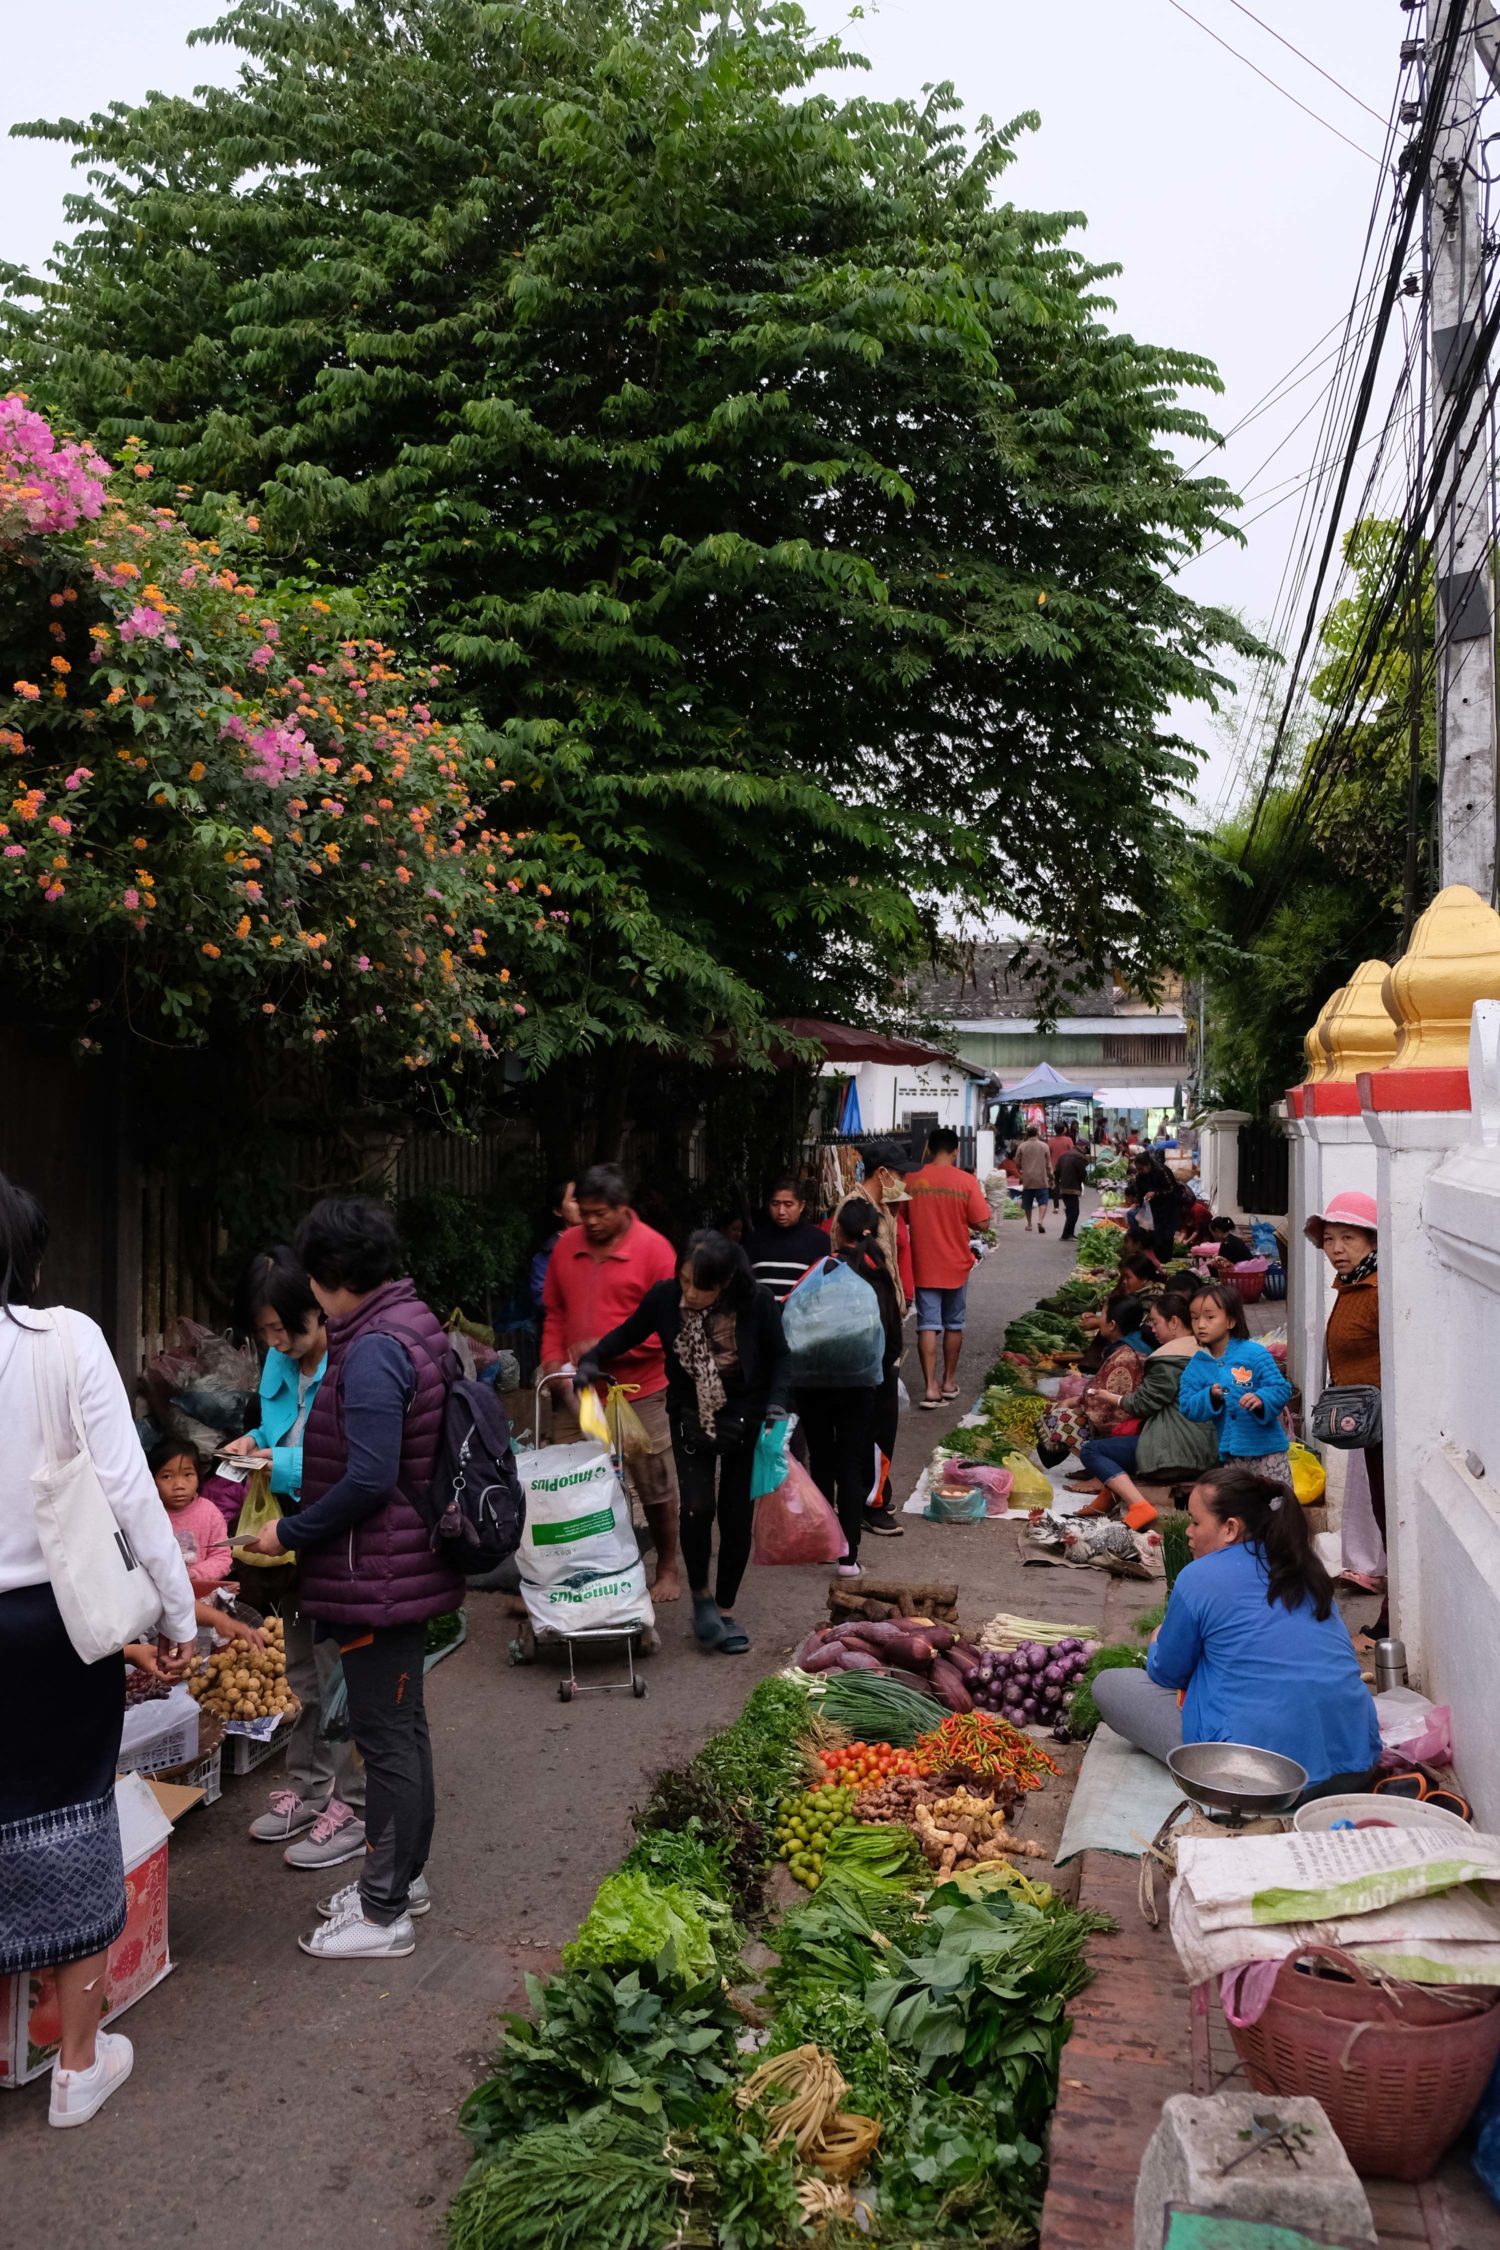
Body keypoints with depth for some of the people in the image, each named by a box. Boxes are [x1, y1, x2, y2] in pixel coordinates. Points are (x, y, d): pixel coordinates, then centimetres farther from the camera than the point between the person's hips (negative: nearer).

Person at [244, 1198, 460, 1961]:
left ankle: (384, 1912, 15)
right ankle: (403, 1874, 36)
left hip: (377, 1576, -10)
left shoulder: (372, 1351, -23)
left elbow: (369, 1480, -28)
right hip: (408, 1565, 10)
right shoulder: (413, 1323, 7)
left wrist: (290, 1533, -14)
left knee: (385, 1736, 2)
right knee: (403, 1724, 20)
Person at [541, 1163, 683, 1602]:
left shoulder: (654, 1249, -11)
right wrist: (553, 1357, -3)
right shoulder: (566, 1245, 4)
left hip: (639, 1392, -4)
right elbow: (555, 1312, 12)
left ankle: (667, 1569, 22)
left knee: (655, 1486, 6)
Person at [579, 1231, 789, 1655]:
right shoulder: (664, 1297, -18)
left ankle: (725, 1610, 24)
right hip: (691, 1421, 0)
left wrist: (777, 1405, -18)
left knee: (736, 1518, 5)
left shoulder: (757, 1304, -21)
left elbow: (780, 1357, -5)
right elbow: (628, 1333, 1)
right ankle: (700, 1595, 13)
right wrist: (592, 1359, -13)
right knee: (698, 1508, -13)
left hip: (746, 1423, 0)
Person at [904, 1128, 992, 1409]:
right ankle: (949, 1381, 26)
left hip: (924, 1266, 0)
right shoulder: (966, 1181, -11)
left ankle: (931, 1386, -7)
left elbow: (902, 1218, 4)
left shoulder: (911, 1180, -7)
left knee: (928, 1325, 2)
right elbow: (982, 1223, -11)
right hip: (956, 1265, 0)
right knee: (954, 1324, 15)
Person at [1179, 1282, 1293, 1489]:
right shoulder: (1196, 1366, 0)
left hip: (1266, 1447, -3)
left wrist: (1261, 1400, -30)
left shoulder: (1254, 1353, -10)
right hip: (1231, 1452, 3)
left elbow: (1281, 1389, -11)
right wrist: (1210, 1397, -22)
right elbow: (1187, 1407, -4)